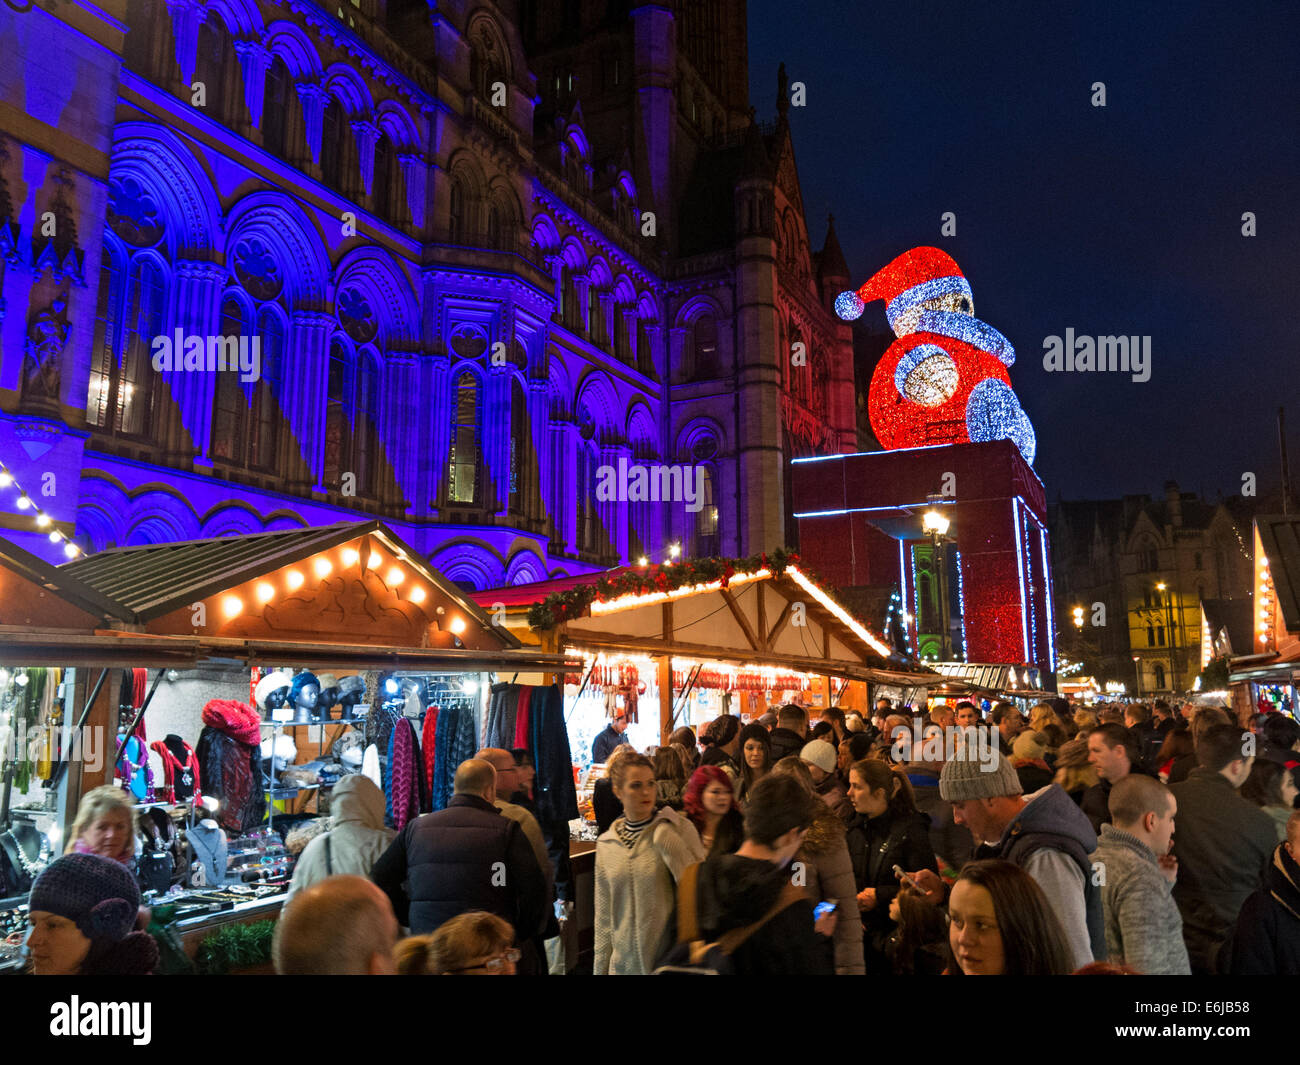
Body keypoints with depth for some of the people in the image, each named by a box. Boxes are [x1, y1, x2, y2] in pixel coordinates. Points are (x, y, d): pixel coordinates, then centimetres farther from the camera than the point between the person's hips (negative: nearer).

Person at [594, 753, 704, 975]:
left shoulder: (679, 829, -9)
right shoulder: (606, 844, 1)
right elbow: (603, 917, 8)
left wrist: (669, 845, -23)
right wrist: (601, 968, 9)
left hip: (672, 962, -3)